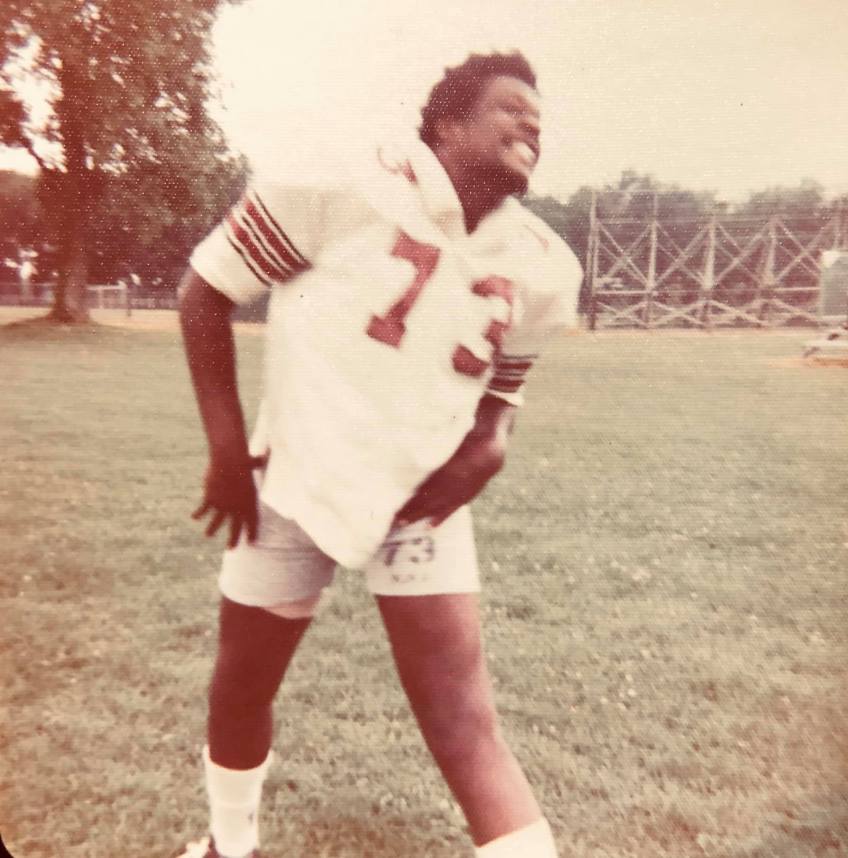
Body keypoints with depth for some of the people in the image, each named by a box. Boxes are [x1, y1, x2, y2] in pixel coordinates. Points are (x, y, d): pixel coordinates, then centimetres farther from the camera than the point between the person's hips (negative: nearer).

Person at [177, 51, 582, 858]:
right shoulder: (351, 186, -14)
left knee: (466, 726, -5)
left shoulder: (542, 269, -2)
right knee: (242, 690, 18)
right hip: (296, 482, -1)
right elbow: (206, 289, -7)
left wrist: (487, 445, -9)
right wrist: (226, 447, -12)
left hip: (421, 498, 2)